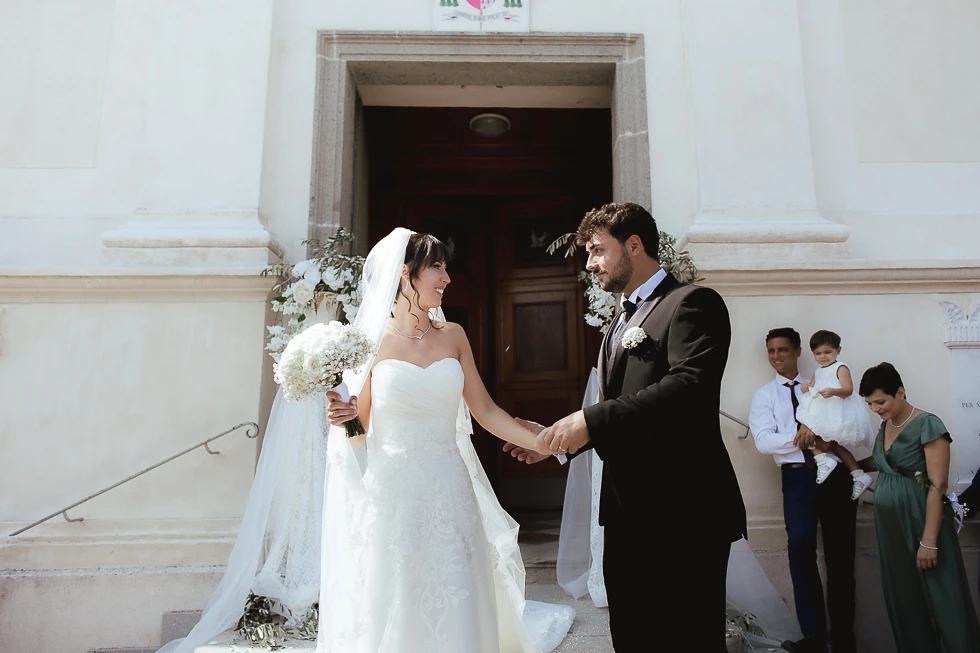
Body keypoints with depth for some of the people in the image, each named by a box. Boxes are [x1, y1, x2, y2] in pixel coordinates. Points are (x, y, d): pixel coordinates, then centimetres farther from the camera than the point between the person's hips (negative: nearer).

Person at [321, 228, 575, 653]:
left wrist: (544, 444, -3)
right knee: (393, 611, 8)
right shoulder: (372, 338, -3)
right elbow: (362, 426, 5)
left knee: (454, 609, 9)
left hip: (449, 493, 2)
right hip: (392, 493, -2)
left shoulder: (452, 336, 5)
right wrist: (343, 415, -16)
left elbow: (485, 410, 6)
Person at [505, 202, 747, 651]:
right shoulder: (621, 322, 19)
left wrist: (592, 420, -26)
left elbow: (690, 386, -25)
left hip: (682, 513, -9)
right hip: (627, 515, 9)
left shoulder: (691, 303, -9)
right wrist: (558, 437, 5)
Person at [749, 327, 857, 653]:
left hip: (835, 472, 2)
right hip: (798, 477, -2)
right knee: (800, 544, -19)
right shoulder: (764, 395, 9)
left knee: (841, 553, 4)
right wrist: (802, 439, -15)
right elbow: (763, 440, -4)